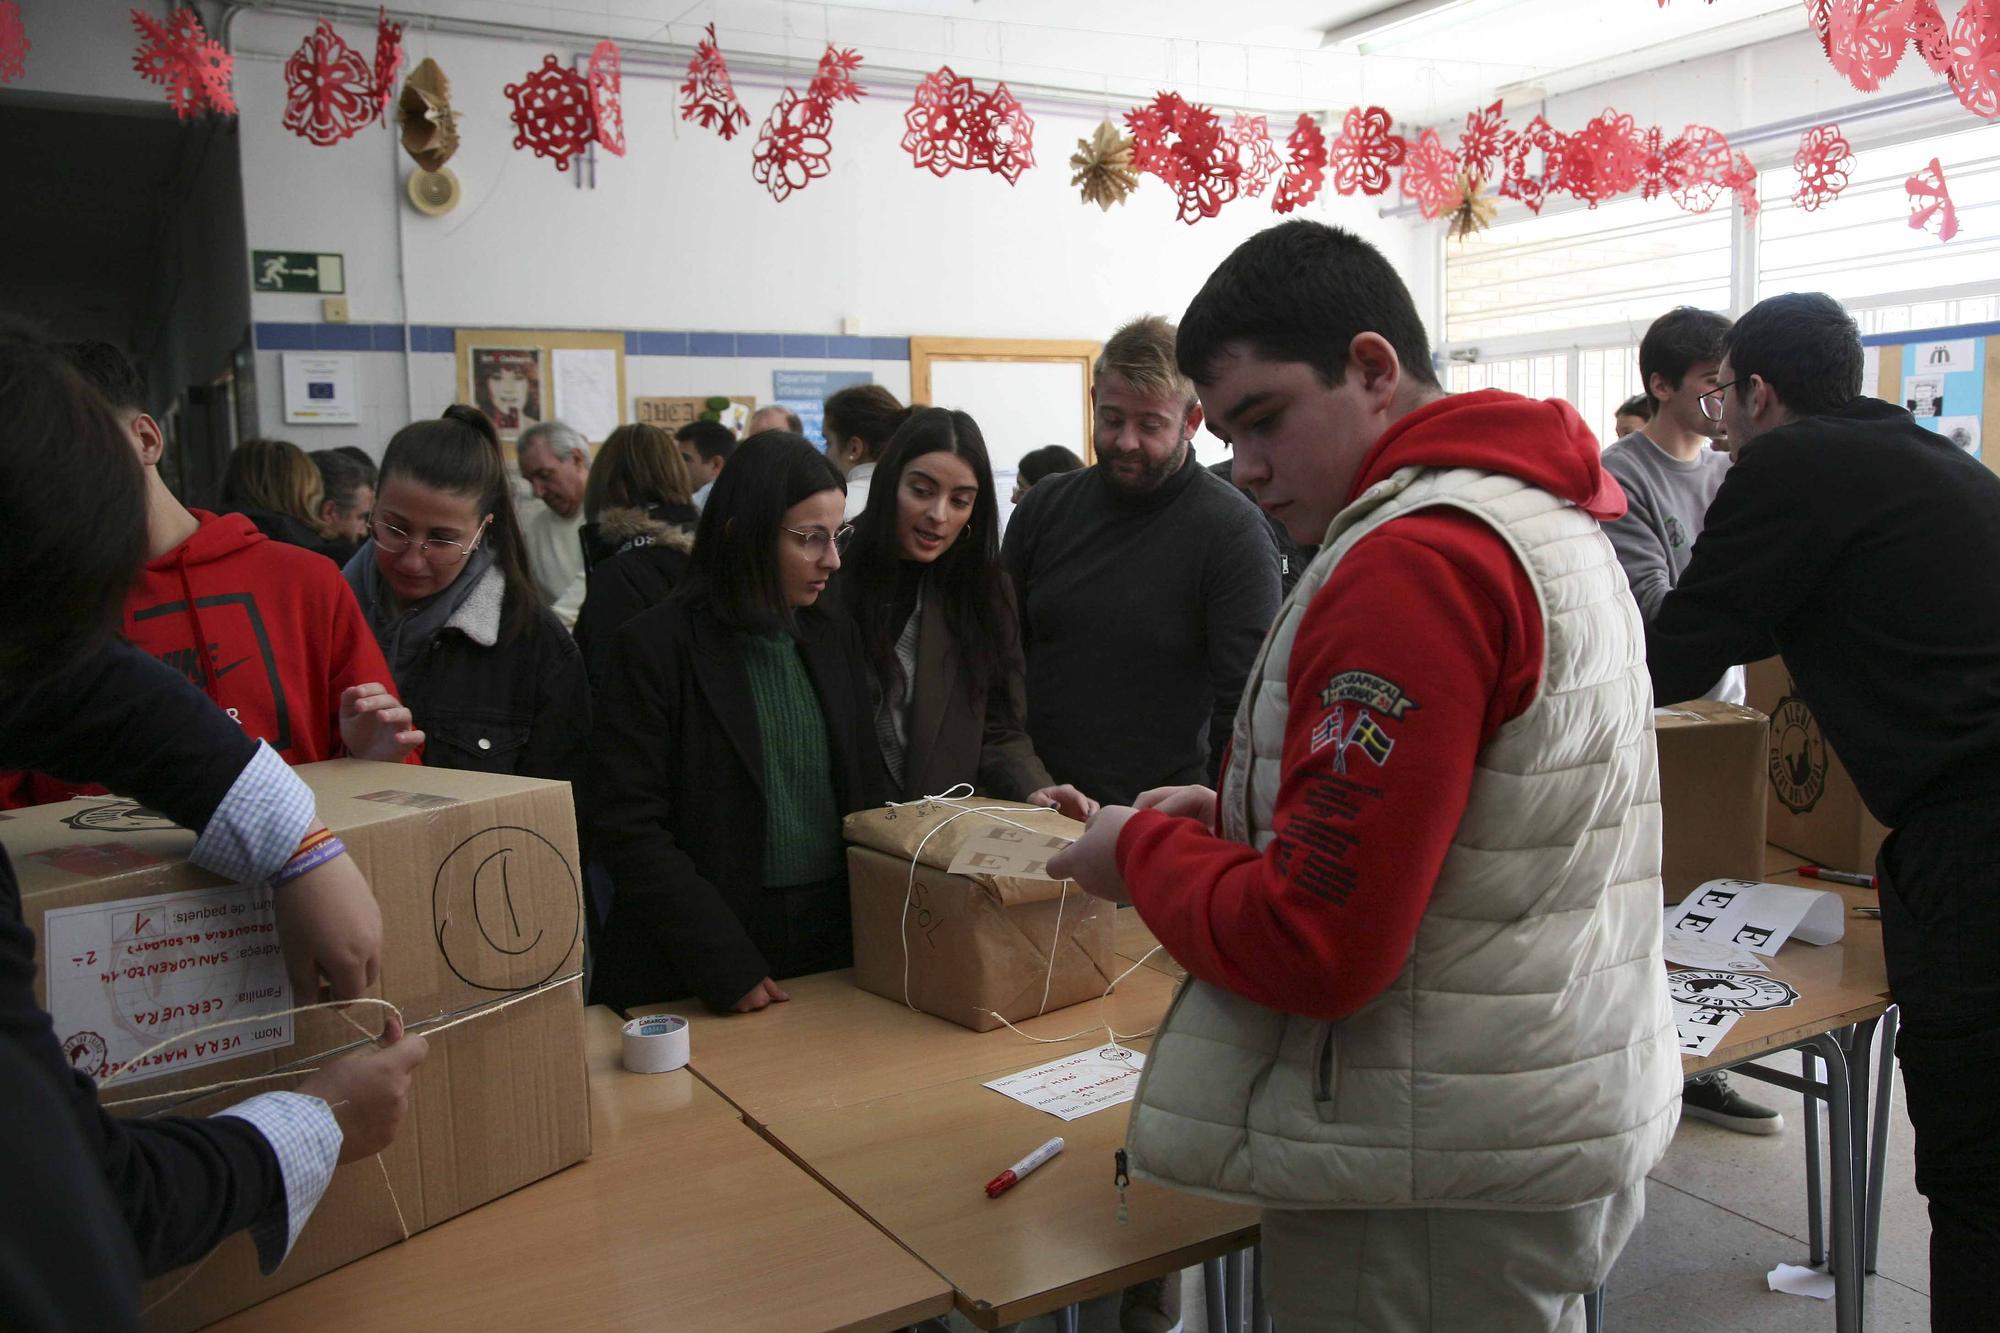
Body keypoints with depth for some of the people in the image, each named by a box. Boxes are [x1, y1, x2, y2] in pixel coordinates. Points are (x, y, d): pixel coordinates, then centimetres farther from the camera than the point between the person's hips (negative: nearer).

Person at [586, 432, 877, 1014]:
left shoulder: (837, 637, 7)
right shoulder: (656, 646, -10)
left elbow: (864, 794, 10)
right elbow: (629, 829, -13)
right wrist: (727, 966, -18)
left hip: (834, 948, 5)